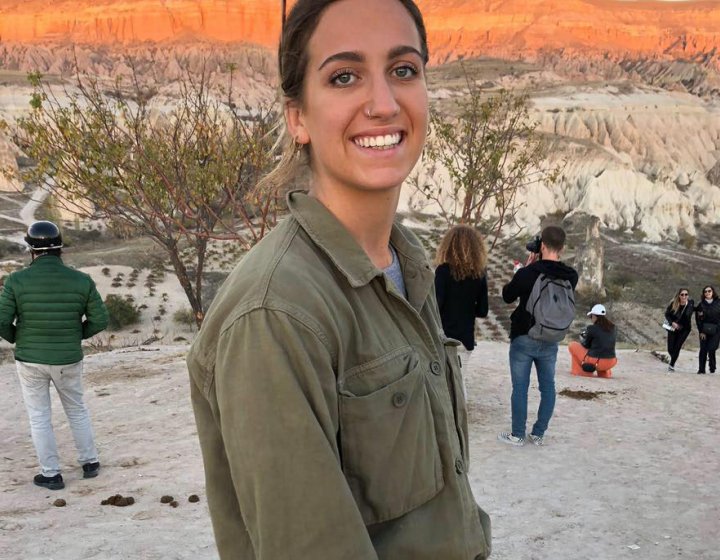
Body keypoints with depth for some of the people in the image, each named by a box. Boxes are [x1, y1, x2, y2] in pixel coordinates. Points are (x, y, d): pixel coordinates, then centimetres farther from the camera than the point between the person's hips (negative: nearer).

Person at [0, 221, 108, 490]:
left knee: (39, 418, 13)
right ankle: (90, 462, 30)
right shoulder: (81, 280, -11)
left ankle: (51, 475, 20)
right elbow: (99, 320, -6)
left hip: (30, 360, -1)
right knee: (77, 410, 22)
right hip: (68, 360, 1)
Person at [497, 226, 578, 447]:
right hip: (551, 340, 4)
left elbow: (507, 296, -2)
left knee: (520, 387, 3)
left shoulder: (528, 273, -18)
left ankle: (518, 434, 8)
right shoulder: (571, 276, -5)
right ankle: (539, 434, 15)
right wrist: (536, 266, 5)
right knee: (547, 387, 12)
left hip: (524, 338, -4)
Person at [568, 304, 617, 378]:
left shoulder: (591, 328, -9)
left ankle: (578, 371, 13)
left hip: (594, 362, -6)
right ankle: (605, 373, 26)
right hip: (611, 363, 6)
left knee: (572, 345, 12)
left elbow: (586, 345, 4)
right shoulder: (613, 328, 6)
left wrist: (582, 339, 26)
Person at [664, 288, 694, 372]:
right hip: (673, 328, 0)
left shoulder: (690, 303, -15)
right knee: (670, 349, 2)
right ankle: (673, 359, 36)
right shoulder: (673, 304, -18)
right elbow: (667, 314, -5)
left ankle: (672, 365, 12)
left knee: (677, 348, -7)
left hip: (684, 329, 0)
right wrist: (672, 323, -20)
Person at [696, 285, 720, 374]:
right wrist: (701, 331, -6)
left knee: (711, 349, -11)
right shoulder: (701, 305, 3)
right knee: (703, 349, 1)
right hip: (704, 331, 1)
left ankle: (712, 367, 10)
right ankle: (701, 369, 7)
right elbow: (698, 319, 0)